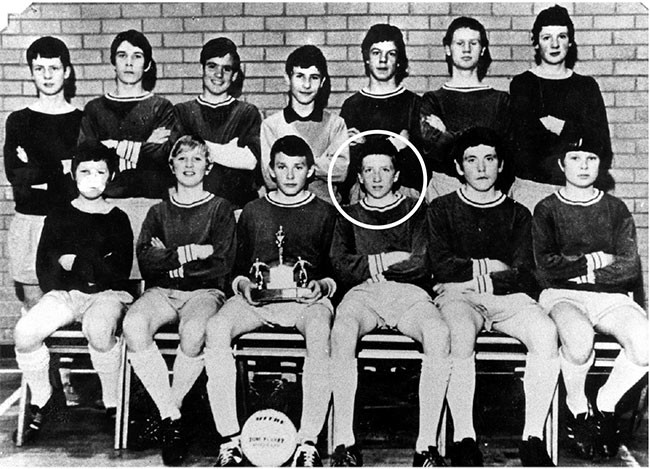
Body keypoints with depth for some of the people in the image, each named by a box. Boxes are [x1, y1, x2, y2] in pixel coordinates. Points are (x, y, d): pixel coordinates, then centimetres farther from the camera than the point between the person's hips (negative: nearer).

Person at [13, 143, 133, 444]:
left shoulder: (117, 219, 6)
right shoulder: (58, 217, 13)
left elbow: (121, 272, -2)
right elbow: (44, 267, 8)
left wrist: (75, 262, -6)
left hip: (107, 294, -3)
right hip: (63, 294, 3)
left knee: (99, 332, -36)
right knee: (24, 334, -24)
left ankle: (114, 404, -14)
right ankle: (43, 400, 1)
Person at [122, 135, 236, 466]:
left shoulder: (220, 209, 12)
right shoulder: (159, 212, 20)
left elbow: (222, 263, -2)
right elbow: (146, 261, 2)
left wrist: (169, 258, -2)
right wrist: (191, 252, -7)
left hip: (205, 291, -2)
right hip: (161, 291, 2)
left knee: (193, 332, -37)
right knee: (133, 325, -32)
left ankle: (171, 406, -10)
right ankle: (170, 416, -21)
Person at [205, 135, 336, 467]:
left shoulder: (324, 213, 16)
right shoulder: (253, 212, 22)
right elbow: (238, 268, 21)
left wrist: (323, 285, -8)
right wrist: (243, 285, -1)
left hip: (307, 298, -2)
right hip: (257, 297, 2)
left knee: (320, 333, -38)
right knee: (215, 330, -30)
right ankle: (230, 440, -26)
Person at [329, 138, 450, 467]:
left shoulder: (415, 211, 21)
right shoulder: (350, 216, 25)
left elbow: (419, 263, 5)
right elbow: (341, 265, 6)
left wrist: (372, 262, 3)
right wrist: (396, 259, -1)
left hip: (409, 293, 0)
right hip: (362, 294, 1)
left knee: (439, 334, -34)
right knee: (342, 332, -35)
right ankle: (344, 442, -32)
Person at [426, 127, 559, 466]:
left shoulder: (517, 214, 21)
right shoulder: (442, 209, 17)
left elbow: (526, 275, 7)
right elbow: (440, 266, 1)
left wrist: (477, 279, -5)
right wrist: (488, 266, 1)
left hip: (509, 297, 2)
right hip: (458, 297, -2)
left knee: (546, 333, -31)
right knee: (459, 334, -37)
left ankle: (533, 437, -23)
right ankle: (463, 439, -27)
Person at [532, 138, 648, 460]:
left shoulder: (616, 209, 14)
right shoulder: (546, 210, 8)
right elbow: (547, 268, -6)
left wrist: (577, 269, -5)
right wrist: (595, 260, -3)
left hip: (610, 297, 3)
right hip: (562, 296, -2)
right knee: (579, 336, -37)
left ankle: (605, 405, 0)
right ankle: (578, 410, -6)